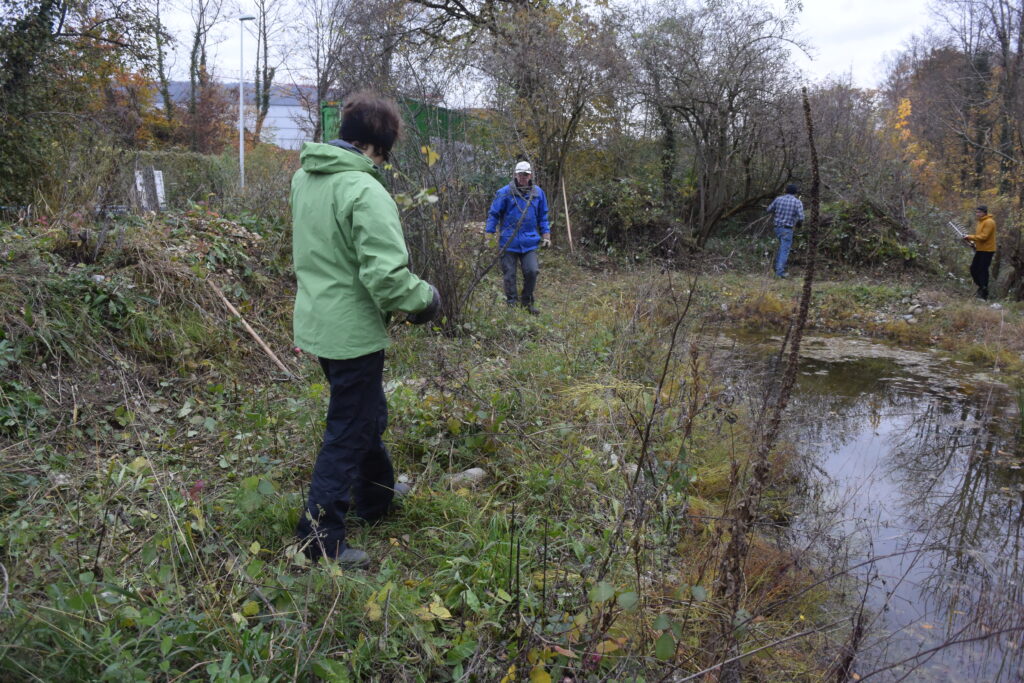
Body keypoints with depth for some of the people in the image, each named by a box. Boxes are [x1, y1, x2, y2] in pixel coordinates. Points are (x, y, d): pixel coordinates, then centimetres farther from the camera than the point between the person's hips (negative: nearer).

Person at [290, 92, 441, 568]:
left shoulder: (305, 177, 6)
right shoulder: (366, 191, -23)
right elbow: (386, 276, -27)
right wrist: (424, 299, -10)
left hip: (315, 321, 9)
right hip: (352, 331, -9)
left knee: (366, 415, 25)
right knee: (349, 432, 4)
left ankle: (378, 496, 44)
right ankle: (320, 541, 14)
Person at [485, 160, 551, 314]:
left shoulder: (538, 193, 7)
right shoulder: (505, 192, -5)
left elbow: (543, 217, 17)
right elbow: (493, 214, 0)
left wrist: (546, 235, 11)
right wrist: (489, 234, -5)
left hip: (529, 242, 2)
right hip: (509, 242, -2)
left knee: (532, 271, -7)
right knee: (509, 274, 3)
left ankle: (527, 302, 14)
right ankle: (511, 303, 19)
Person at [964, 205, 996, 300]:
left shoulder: (989, 222, -15)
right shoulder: (980, 222, 15)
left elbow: (984, 236, -22)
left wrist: (970, 237, -18)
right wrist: (973, 241, 2)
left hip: (987, 250, -9)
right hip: (980, 250, 9)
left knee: (982, 271, -7)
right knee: (973, 268, 10)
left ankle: (984, 293, -1)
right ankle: (981, 287, 25)